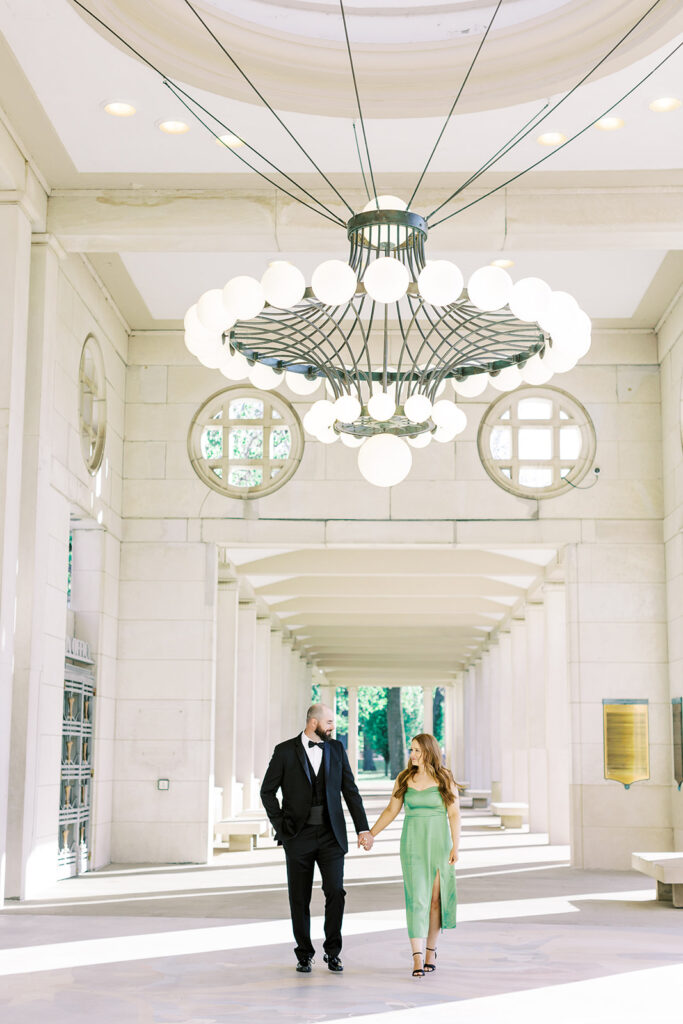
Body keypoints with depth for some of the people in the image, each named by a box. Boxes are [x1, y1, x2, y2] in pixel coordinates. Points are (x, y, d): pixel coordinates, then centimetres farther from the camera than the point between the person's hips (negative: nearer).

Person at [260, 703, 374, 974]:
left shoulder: (336, 749, 6)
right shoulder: (285, 751, -2)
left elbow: (350, 791, 7)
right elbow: (267, 791, 2)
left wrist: (363, 829, 0)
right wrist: (280, 825, -5)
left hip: (331, 834, 2)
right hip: (298, 837, -2)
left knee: (335, 892, -8)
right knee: (299, 899, 4)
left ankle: (332, 952, 9)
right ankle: (304, 954, 19)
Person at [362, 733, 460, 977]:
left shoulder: (445, 780, -1)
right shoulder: (405, 779, 4)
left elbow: (454, 815, -2)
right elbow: (391, 810, 10)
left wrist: (455, 846, -9)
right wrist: (370, 833, 5)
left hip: (439, 844, 0)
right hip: (412, 844, 1)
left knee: (435, 899, 4)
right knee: (416, 899, -8)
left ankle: (430, 950, 21)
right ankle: (417, 957, -12)